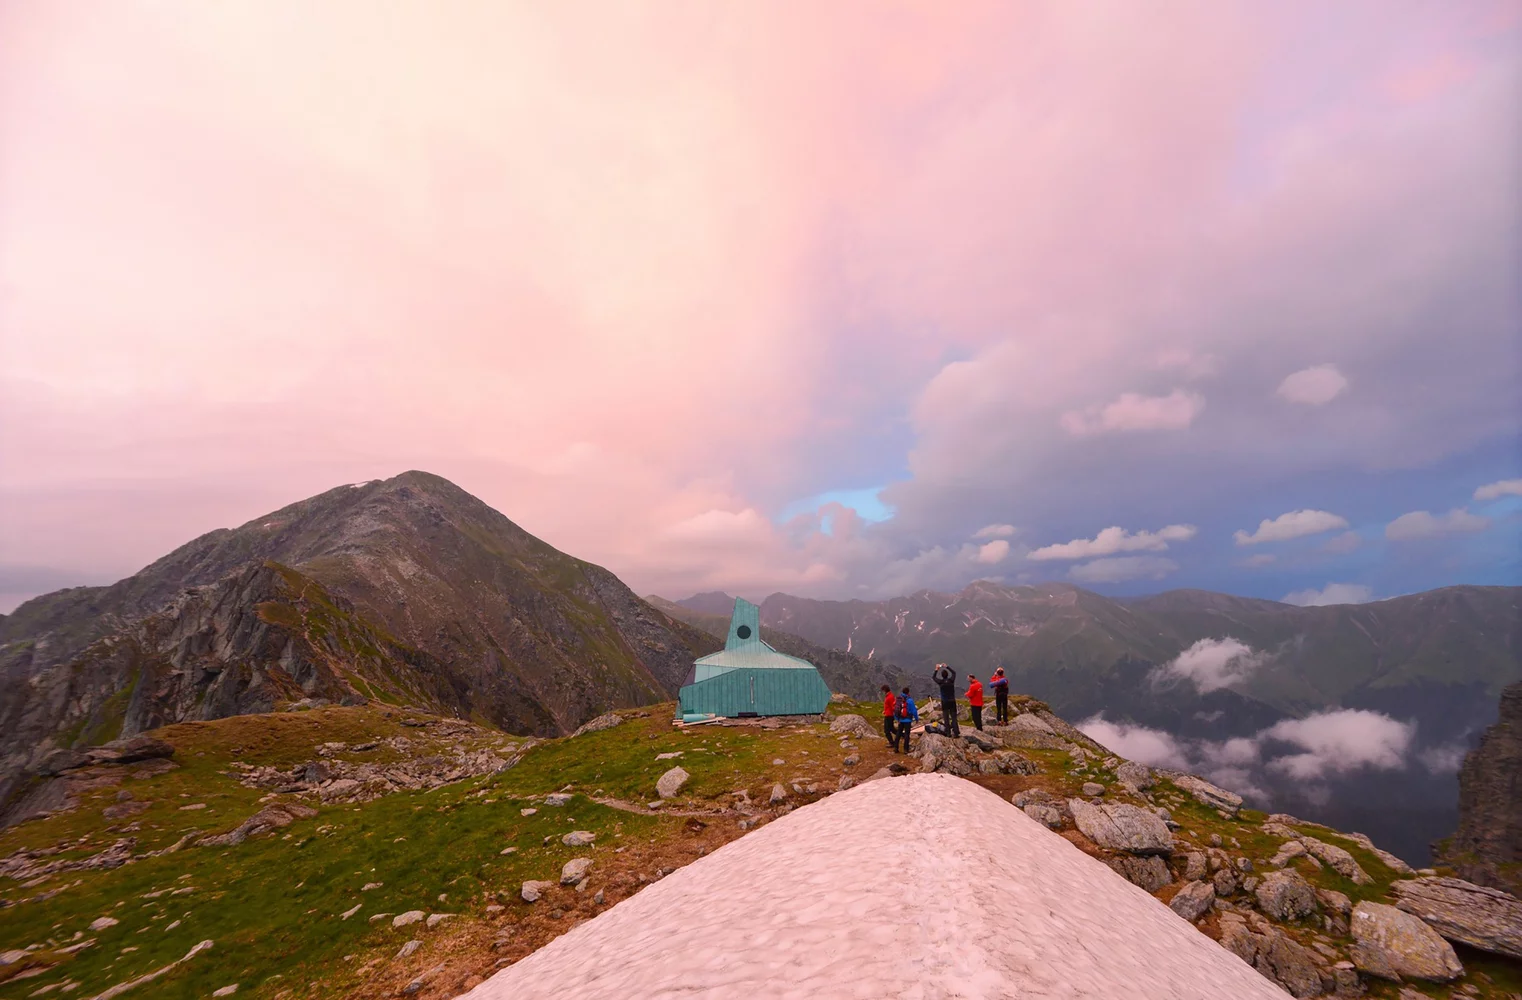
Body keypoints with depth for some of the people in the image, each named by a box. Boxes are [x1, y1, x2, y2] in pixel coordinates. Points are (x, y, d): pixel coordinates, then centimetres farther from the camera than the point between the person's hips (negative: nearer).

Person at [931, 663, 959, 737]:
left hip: (944, 702, -2)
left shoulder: (941, 682, -10)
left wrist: (936, 670, 14)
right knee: (954, 717, 6)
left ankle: (948, 732, 5)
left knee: (946, 718, 6)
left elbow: (933, 677, 8)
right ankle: (956, 732, 1)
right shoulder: (951, 680, -5)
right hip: (952, 701, 2)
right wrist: (947, 667, 20)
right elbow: (954, 672, 15)